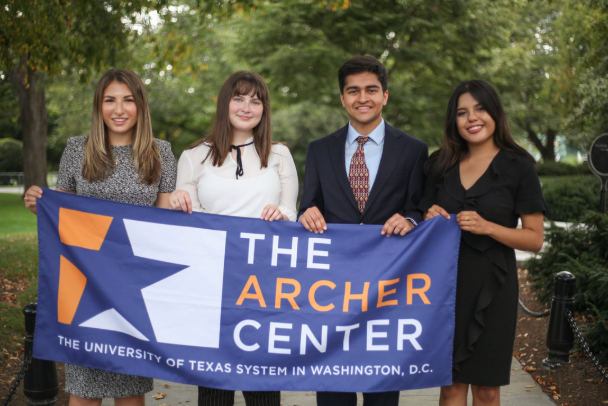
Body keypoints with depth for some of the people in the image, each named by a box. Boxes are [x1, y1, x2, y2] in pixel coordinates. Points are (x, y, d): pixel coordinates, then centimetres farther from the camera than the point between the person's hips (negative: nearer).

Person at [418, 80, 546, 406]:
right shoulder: (440, 164, 8)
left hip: (491, 285, -2)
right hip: (446, 281, 3)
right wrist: (430, 221, -6)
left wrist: (486, 227, -19)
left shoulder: (518, 166, -2)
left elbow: (535, 239, -5)